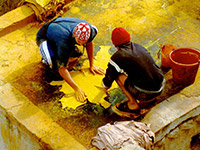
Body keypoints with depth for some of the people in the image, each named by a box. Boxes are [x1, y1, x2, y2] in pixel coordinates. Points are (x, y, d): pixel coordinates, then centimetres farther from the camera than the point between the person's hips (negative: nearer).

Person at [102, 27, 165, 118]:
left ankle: (133, 105, 4)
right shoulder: (139, 47, 12)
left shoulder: (117, 57, -6)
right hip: (160, 87, 7)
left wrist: (105, 86, 31)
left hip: (146, 93, -7)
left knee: (117, 75, 4)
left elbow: (106, 83, 4)